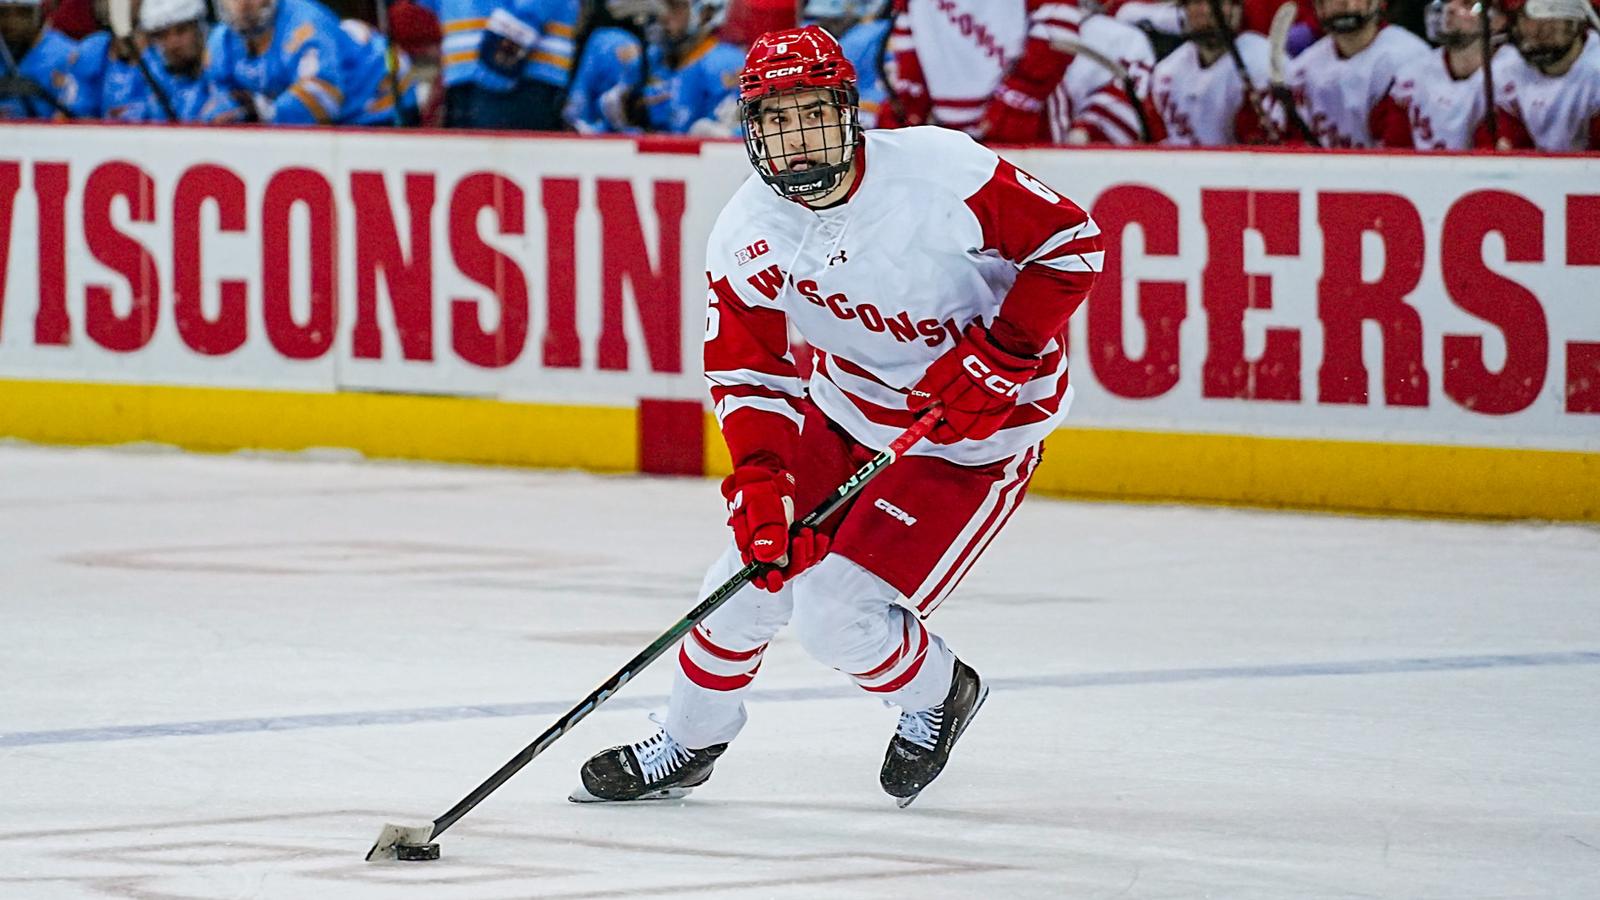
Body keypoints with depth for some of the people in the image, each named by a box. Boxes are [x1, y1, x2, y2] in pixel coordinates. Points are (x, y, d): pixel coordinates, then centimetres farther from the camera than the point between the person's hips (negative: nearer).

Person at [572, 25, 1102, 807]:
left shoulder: (937, 171, -27)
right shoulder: (745, 233, -12)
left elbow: (1070, 243, -18)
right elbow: (747, 373, -6)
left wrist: (996, 359, -23)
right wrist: (758, 479, -23)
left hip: (977, 430, -5)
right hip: (847, 411, 5)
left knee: (834, 616, -13)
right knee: (753, 573, 5)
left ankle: (938, 694, 19)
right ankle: (685, 746, 31)